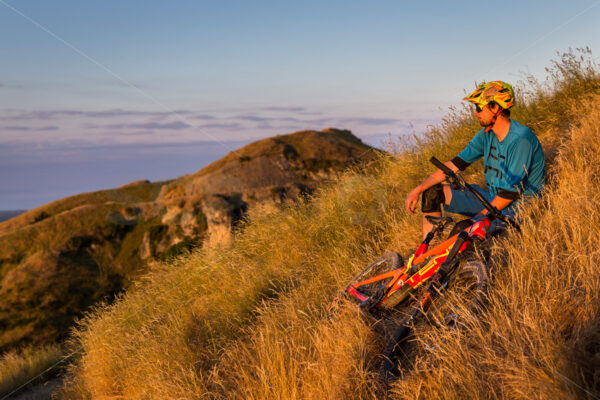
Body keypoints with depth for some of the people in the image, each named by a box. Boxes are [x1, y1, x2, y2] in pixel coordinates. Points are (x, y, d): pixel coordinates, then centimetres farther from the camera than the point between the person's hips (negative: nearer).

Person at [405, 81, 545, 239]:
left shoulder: (521, 140, -23)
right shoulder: (487, 134, 2)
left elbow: (511, 192, -23)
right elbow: (456, 163, 3)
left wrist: (481, 216, -18)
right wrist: (418, 190, -3)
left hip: (517, 207, -9)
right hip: (494, 199, 9)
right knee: (432, 191, 4)